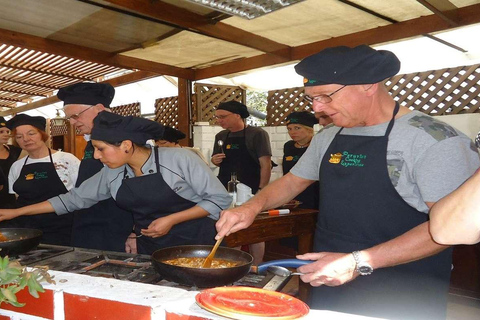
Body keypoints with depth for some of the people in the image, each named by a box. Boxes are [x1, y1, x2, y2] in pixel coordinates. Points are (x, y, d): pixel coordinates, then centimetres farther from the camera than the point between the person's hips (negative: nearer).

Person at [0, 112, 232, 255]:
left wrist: (171, 219, -20)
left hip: (195, 246, -4)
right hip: (149, 252, 5)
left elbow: (220, 199, -13)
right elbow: (75, 199, 11)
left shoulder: (179, 159, -17)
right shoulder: (111, 174, 0)